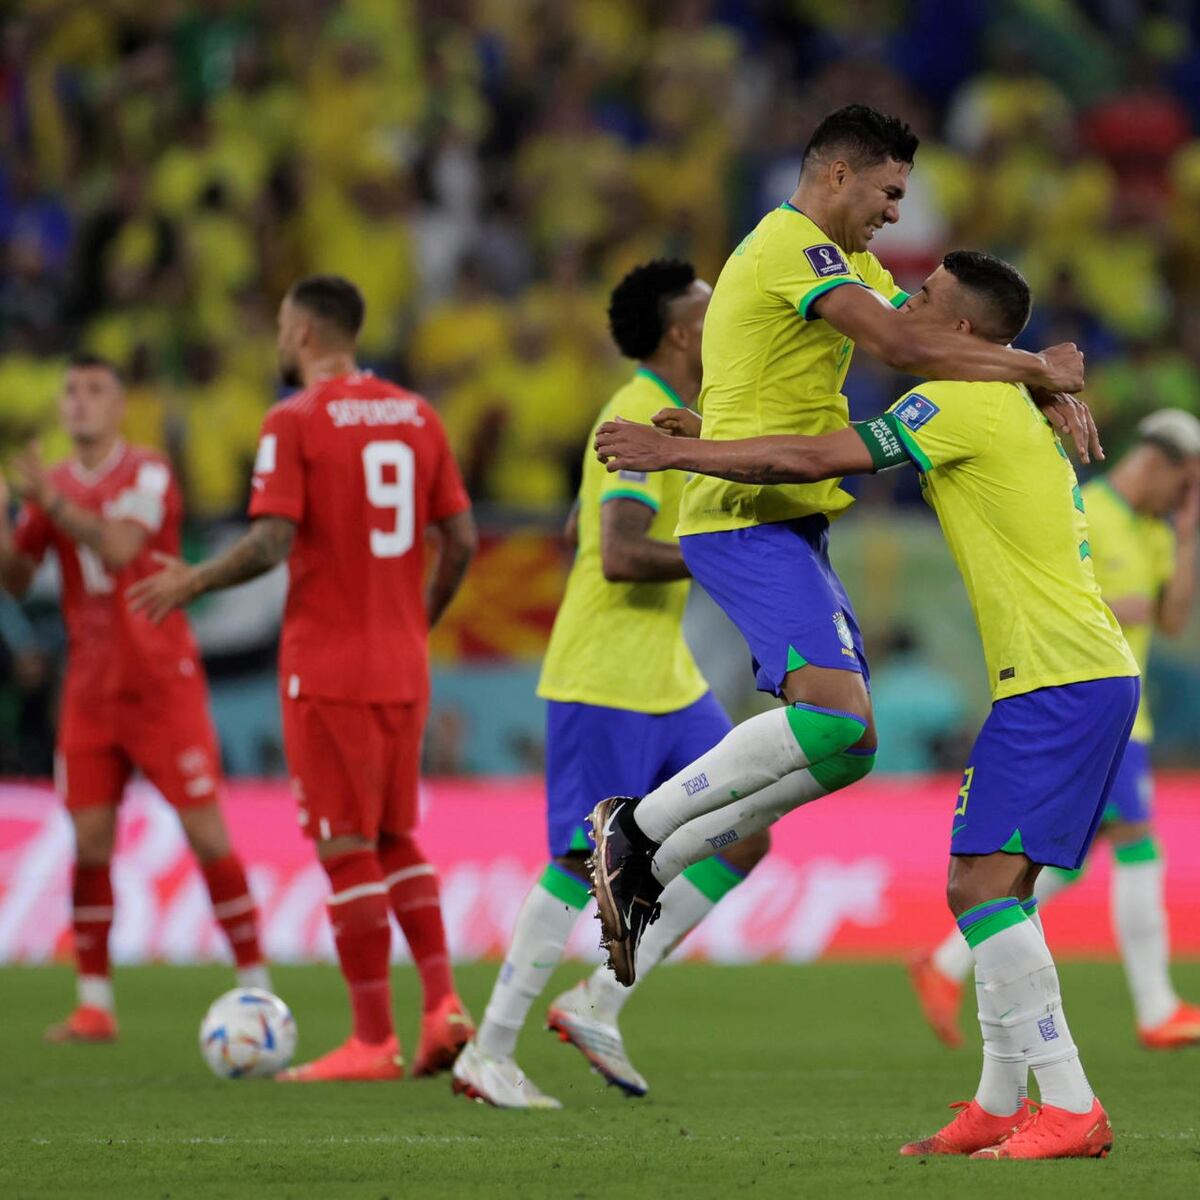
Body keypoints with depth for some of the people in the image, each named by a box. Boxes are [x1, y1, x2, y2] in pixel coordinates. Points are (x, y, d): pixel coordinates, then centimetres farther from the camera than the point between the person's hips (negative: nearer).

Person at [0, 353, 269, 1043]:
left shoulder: (148, 475, -7)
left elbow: (116, 550, -22)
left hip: (163, 681, -5)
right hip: (91, 688, 5)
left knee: (206, 831, -6)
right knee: (89, 840, -3)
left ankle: (256, 987, 1)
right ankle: (94, 1005, 2)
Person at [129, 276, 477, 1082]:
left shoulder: (295, 422, -9)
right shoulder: (416, 415, 9)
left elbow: (271, 543, -17)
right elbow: (461, 540, 8)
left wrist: (190, 585, -1)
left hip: (327, 667, -6)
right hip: (403, 667, 6)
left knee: (347, 848, -2)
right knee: (397, 837, 16)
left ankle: (375, 1040, -2)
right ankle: (443, 1004, 2)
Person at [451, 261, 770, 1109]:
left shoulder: (678, 417, 15)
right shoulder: (640, 420, -16)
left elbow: (580, 528, 25)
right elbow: (620, 554, -28)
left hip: (668, 680, 10)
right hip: (603, 683, -10)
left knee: (744, 837, 3)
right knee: (590, 861, -7)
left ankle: (600, 1005, 9)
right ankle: (490, 1054, 3)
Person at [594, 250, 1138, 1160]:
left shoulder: (964, 403, -9)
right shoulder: (1012, 408, 21)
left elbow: (816, 461, -11)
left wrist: (676, 453, -4)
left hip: (1059, 684, -10)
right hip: (1089, 676, 10)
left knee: (980, 886, -13)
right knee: (994, 885, 13)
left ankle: (1072, 1110, -17)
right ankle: (1003, 1103, 17)